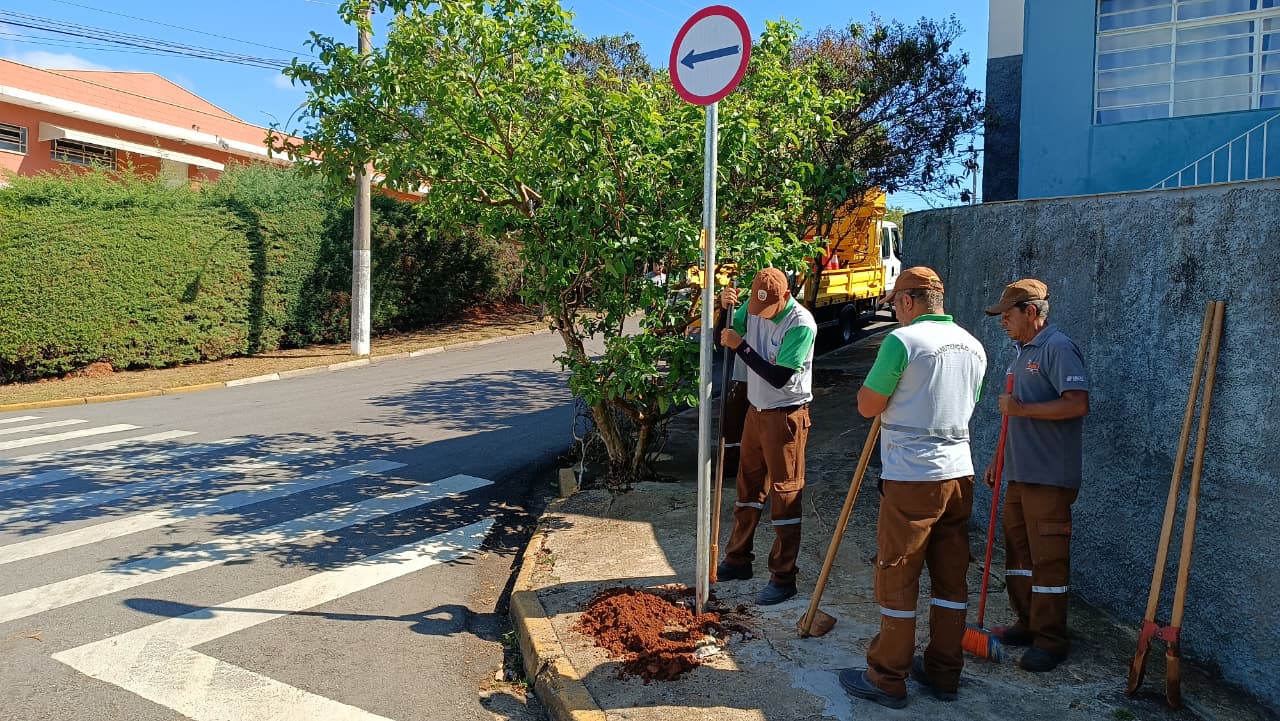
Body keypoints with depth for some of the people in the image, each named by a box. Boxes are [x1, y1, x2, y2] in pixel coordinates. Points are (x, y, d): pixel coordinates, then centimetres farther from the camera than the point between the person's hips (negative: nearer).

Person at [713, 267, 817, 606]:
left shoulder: (801, 324, -22)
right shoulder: (753, 307, -2)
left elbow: (778, 378, -25)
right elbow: (726, 334, 11)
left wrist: (740, 346, -23)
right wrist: (726, 308, -9)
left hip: (785, 416, -7)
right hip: (756, 410, 7)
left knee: (784, 495, 0)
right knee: (749, 486, 17)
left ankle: (783, 578, 10)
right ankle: (738, 560, 32)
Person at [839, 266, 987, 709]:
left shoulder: (902, 341, -13)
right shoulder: (973, 346, 10)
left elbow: (867, 406, -9)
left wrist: (874, 376, 9)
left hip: (911, 477, -7)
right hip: (959, 474, 7)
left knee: (897, 579, 3)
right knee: (951, 577, 14)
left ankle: (887, 680, 13)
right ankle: (944, 674, 26)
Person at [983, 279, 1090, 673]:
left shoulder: (1058, 348, -13)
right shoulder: (1022, 351, 17)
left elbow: (1078, 403, -25)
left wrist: (1021, 408, -22)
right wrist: (999, 460, 22)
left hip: (1050, 476, -10)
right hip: (1020, 472, 10)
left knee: (1048, 557, -2)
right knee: (1018, 550, 15)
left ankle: (1050, 639, 9)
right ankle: (1028, 624, 27)